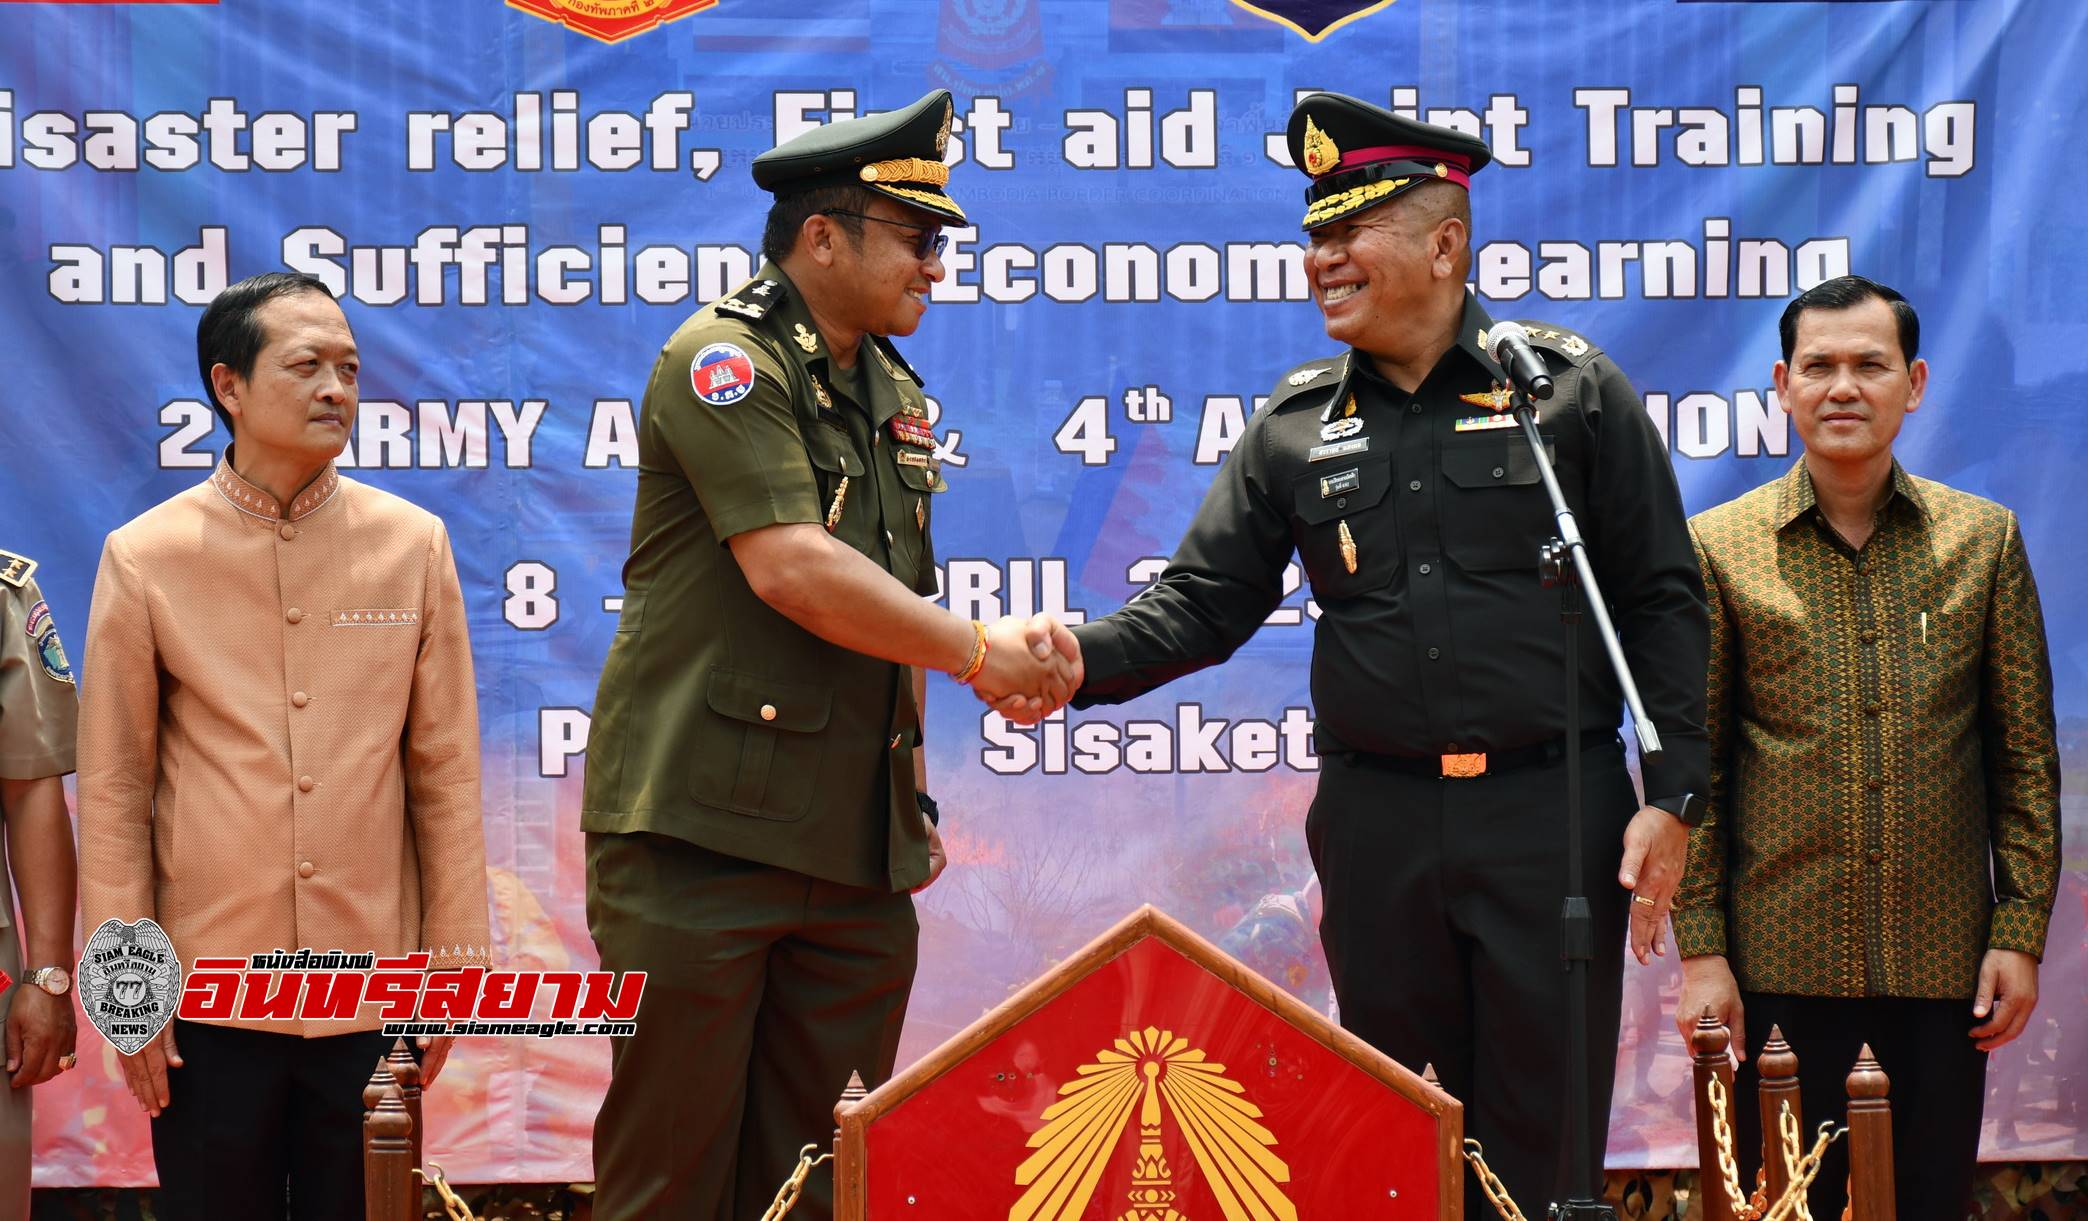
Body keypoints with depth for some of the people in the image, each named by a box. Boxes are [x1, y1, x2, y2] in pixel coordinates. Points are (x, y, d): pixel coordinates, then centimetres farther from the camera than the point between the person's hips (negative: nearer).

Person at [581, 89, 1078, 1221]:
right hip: (703, 831, -7)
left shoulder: (893, 392, 16)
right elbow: (790, 568, -20)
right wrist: (979, 651, -12)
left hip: (857, 847, 7)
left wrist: (911, 789, 7)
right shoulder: (723, 360, -9)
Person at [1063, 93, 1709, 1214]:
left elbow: (1660, 603, 1)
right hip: (1377, 822, 3)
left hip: (1552, 814, -3)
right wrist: (1079, 658, -13)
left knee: (1542, 1130, 1)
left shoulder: (1572, 389, 1)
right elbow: (1201, 604, 7)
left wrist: (1669, 795, -6)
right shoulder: (1296, 426, 9)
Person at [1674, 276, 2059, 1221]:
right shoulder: (1720, 549, 1)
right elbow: (1690, 765, 2)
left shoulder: (1985, 539, 5)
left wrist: (2021, 931, 0)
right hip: (1783, 957, -1)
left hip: (1945, 956, 1)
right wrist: (1701, 949, -3)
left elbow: (2026, 754, 6)